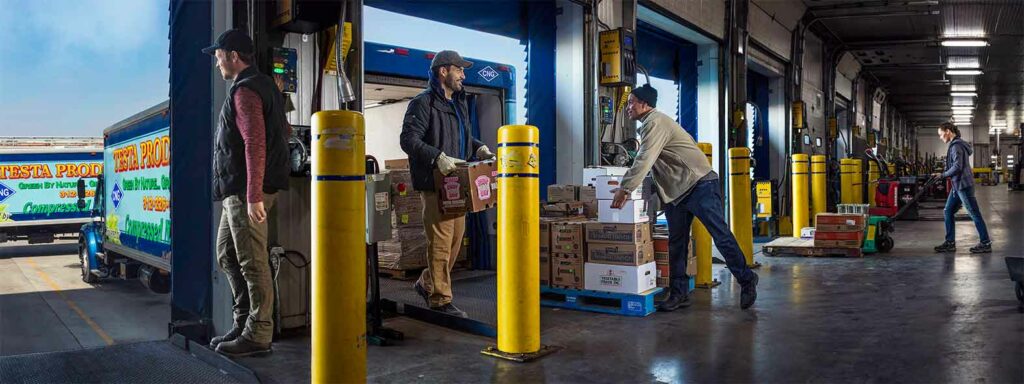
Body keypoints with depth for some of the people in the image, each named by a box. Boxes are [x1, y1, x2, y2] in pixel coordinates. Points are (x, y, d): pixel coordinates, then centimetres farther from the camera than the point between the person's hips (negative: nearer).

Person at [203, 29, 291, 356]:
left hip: (245, 191, -11)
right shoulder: (264, 85, 19)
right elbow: (284, 130, 27)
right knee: (227, 255, 17)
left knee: (252, 262, -6)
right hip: (239, 190, 11)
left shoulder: (245, 90, -12)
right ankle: (244, 322, 23)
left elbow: (255, 144, -21)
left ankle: (257, 335, 2)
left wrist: (253, 195, -25)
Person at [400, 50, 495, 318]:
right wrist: (438, 157, -28)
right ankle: (440, 299, 5)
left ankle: (427, 283, 31)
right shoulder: (423, 102, -9)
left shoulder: (459, 103, 19)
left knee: (456, 239, 14)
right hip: (435, 183, -9)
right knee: (440, 242, -6)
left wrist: (479, 148, 10)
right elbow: (408, 139, -18)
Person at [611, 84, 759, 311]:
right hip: (676, 191, 10)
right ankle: (679, 294, 13)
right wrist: (626, 185, 18)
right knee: (676, 243, 8)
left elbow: (644, 161, -23)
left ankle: (747, 281, 7)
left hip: (700, 185, -10)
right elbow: (644, 162, 22)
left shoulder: (656, 123, -14)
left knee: (721, 236, -6)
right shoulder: (649, 124, 18)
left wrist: (625, 189, -24)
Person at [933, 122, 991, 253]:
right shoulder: (956, 144, 14)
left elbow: (957, 167, -23)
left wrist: (942, 175, -13)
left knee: (974, 214, -1)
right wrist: (945, 175, 12)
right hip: (958, 185, 10)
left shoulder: (956, 146, -16)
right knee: (948, 212, 10)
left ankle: (986, 243, 7)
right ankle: (950, 243, 14)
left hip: (963, 185, -10)